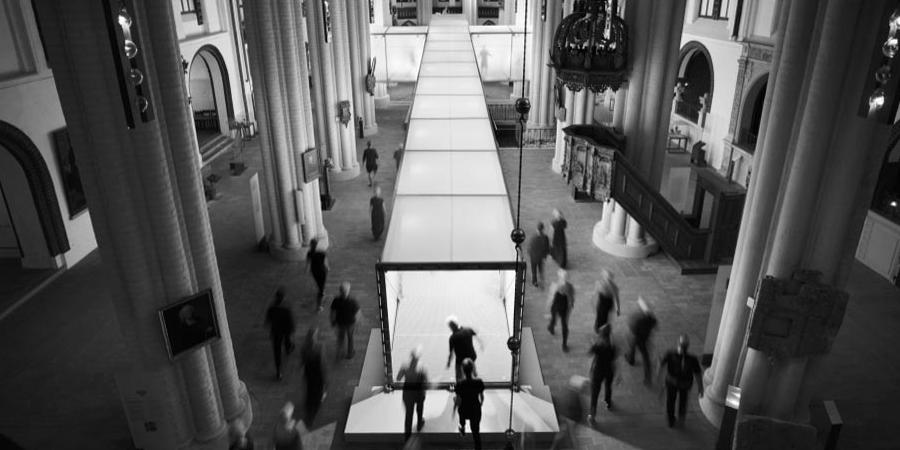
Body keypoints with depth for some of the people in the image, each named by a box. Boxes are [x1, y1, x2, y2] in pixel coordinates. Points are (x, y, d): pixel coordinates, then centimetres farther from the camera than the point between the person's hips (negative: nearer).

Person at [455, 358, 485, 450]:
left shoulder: (460, 384, -28)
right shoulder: (479, 382, -21)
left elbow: (458, 401, -19)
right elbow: (482, 397, -6)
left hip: (464, 411, 0)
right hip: (476, 410, 0)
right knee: (476, 432, 17)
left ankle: (462, 429, 64)